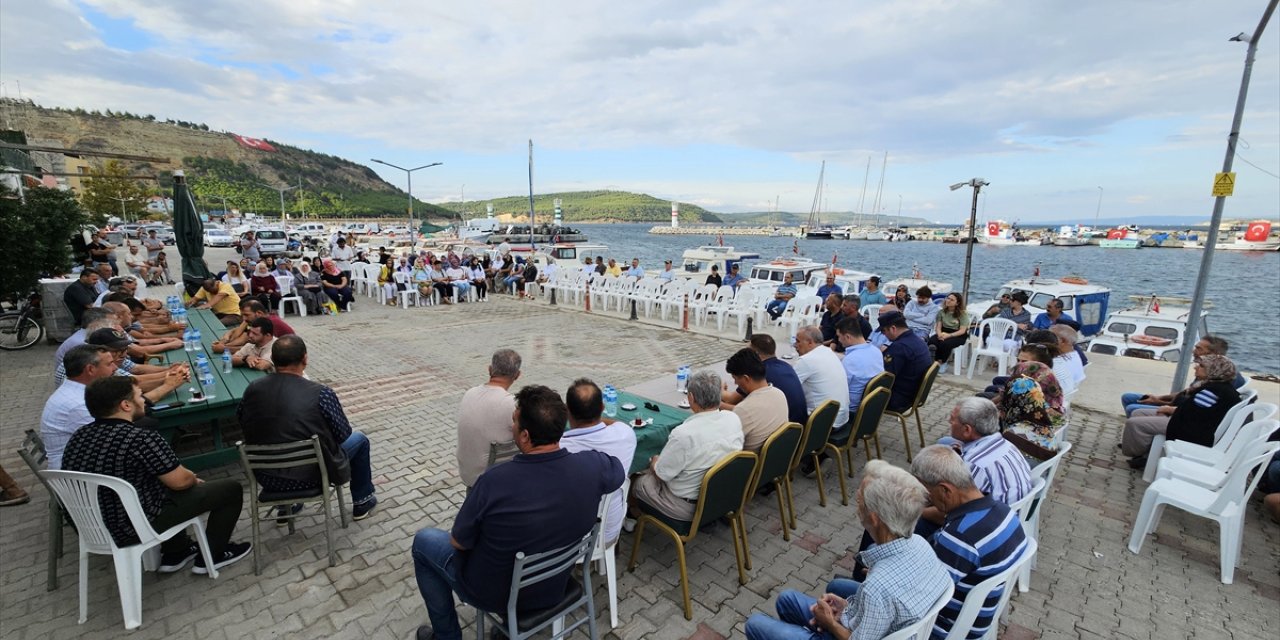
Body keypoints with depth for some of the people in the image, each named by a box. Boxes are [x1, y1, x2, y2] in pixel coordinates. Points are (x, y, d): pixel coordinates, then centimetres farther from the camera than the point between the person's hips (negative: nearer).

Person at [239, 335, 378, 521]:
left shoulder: (253, 388, -10)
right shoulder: (320, 393, -23)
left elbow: (240, 418, 12)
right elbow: (343, 434, -11)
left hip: (265, 477, 5)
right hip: (309, 477, -5)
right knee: (359, 439, 18)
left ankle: (286, 507, 45)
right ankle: (362, 502, 31)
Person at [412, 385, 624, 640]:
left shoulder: (495, 482, -34)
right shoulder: (590, 466, -24)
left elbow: (459, 542, -16)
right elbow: (619, 470, 0)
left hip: (495, 595, -4)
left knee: (423, 541, 19)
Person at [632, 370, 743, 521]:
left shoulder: (683, 434, -33)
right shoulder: (734, 419, -13)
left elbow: (660, 474, -18)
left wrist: (654, 461, 6)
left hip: (689, 508, -6)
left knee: (639, 482, 16)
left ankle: (635, 515, 44)